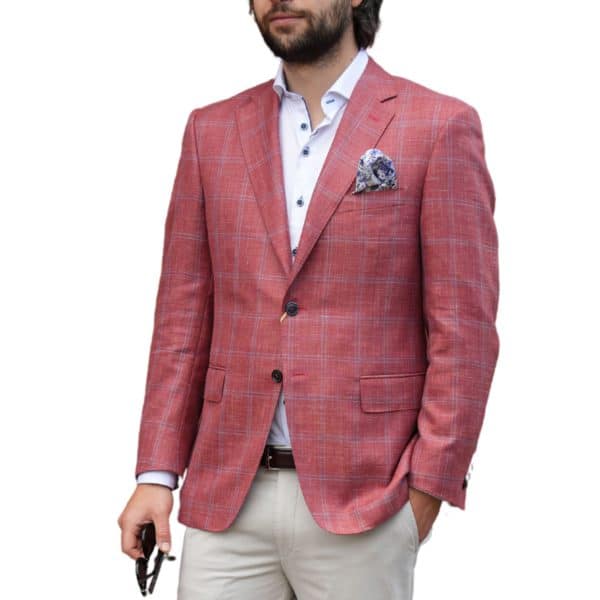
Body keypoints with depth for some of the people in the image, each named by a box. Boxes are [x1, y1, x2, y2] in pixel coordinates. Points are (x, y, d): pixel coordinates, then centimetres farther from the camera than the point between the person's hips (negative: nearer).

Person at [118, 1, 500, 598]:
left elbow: (463, 327, -4)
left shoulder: (440, 126, -2)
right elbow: (183, 314, 9)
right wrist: (156, 474, 3)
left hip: (362, 499, -3)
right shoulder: (211, 130, 10)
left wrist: (428, 486, -9)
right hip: (226, 499, 3)